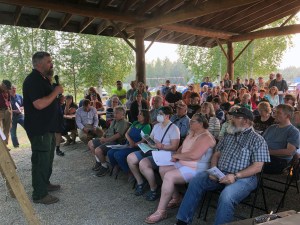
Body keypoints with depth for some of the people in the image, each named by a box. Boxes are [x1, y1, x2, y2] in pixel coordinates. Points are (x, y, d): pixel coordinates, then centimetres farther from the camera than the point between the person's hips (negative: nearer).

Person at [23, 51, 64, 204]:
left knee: (48, 157, 20)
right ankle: (39, 195, 9)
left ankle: (45, 183, 36)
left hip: (47, 127, 11)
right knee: (41, 159, -3)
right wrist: (56, 91, -20)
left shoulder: (43, 79, 15)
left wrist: (57, 95, 8)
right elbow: (39, 104, -28)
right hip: (38, 129, -11)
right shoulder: (32, 80, -18)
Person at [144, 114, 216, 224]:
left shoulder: (205, 137, -20)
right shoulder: (192, 133, 11)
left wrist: (177, 155, -16)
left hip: (195, 169, -11)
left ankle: (160, 211, -15)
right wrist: (176, 155, -5)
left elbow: (193, 155, -30)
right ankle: (177, 198, 15)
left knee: (169, 176, -26)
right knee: (162, 169, 5)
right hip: (183, 164, 11)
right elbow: (182, 147, 17)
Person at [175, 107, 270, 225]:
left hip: (243, 178, -6)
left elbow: (257, 167, -9)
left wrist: (235, 176, -20)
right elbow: (217, 154, 18)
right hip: (220, 173, 6)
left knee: (226, 197, -35)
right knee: (196, 181, -13)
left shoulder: (257, 140, -2)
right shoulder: (229, 136, 17)